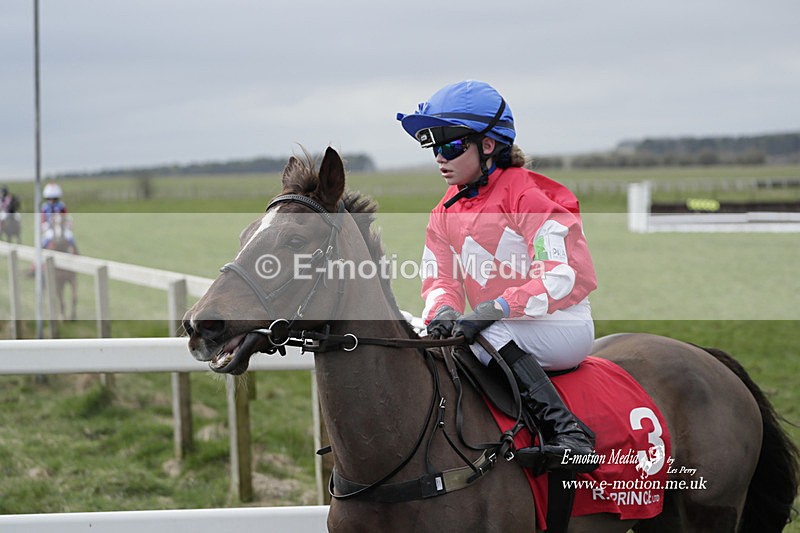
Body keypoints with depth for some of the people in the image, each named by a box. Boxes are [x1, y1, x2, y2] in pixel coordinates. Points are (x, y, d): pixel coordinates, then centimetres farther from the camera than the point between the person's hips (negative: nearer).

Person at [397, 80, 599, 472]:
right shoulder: (446, 213, 11)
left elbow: (568, 276, -22)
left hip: (563, 328, -8)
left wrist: (498, 308, -31)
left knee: (486, 335, -34)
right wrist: (442, 311, -20)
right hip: (502, 334, 8)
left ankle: (567, 432, -38)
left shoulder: (526, 196, -13)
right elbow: (440, 278, 6)